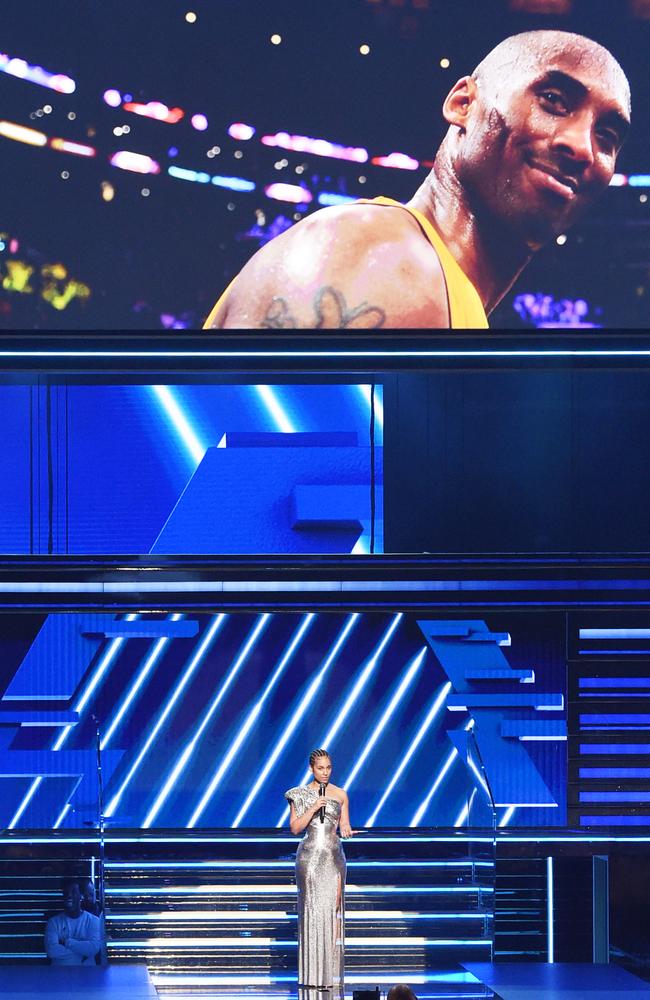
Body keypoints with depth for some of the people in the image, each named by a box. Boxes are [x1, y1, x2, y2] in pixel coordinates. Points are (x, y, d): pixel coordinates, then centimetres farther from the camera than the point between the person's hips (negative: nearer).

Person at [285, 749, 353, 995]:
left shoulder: (340, 795, 7)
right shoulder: (300, 795, 3)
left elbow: (344, 826, 9)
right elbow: (295, 827, -1)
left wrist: (347, 830, -14)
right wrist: (313, 809, -13)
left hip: (333, 856, 1)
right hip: (309, 855, -1)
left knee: (333, 910, -5)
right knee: (310, 910, -4)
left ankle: (333, 973, -3)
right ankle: (312, 973, -1)